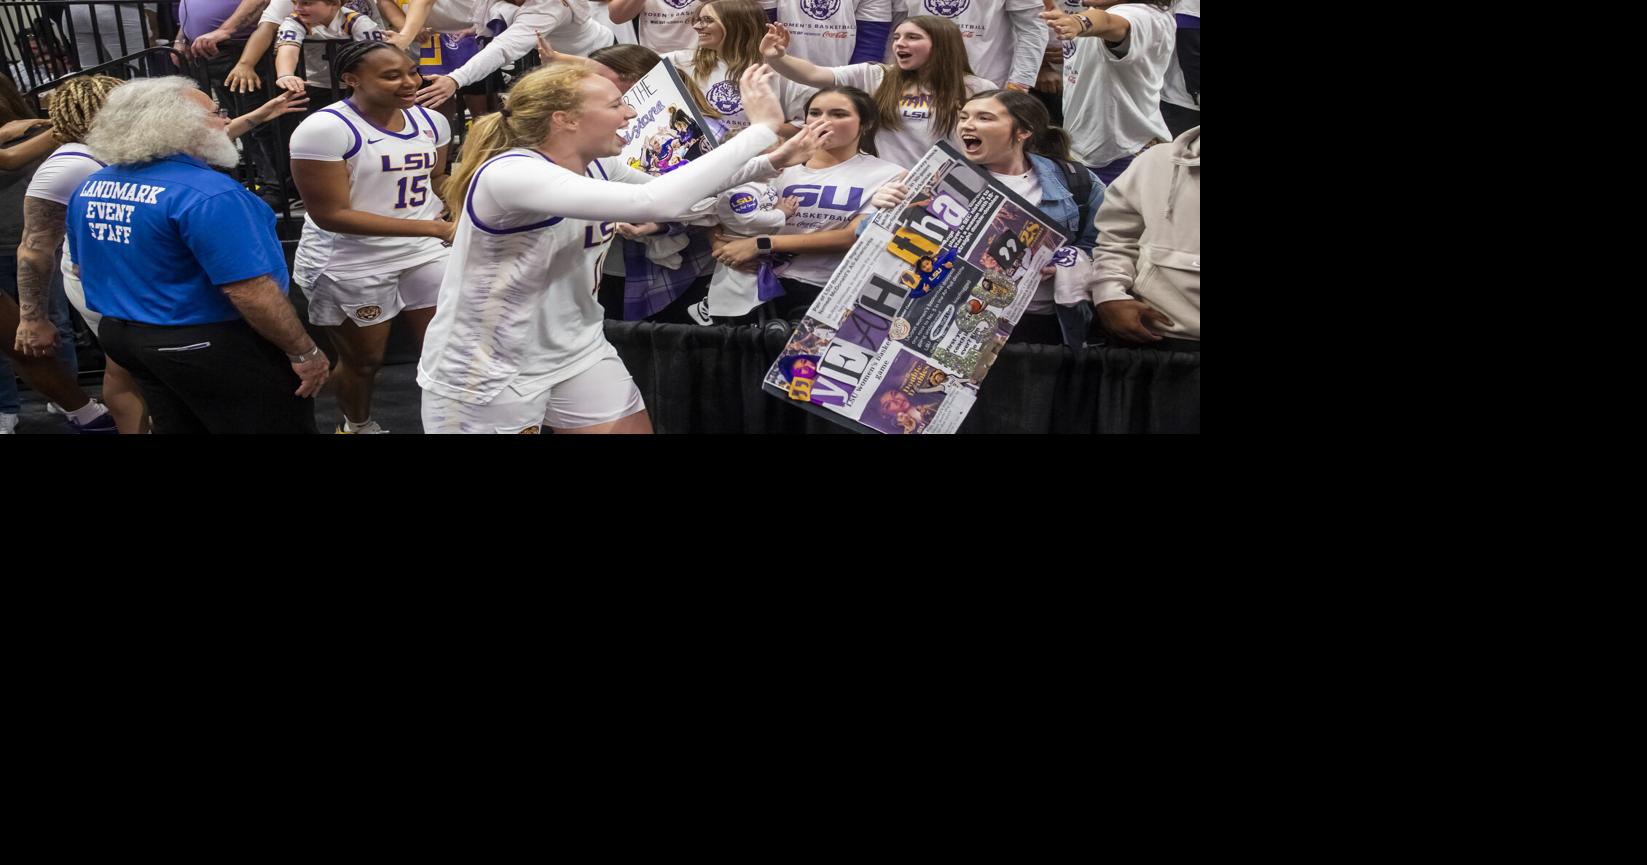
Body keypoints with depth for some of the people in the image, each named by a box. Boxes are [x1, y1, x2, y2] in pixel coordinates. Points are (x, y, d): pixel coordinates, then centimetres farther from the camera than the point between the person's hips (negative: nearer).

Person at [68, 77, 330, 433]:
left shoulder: (90, 188, 4)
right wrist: (305, 352, -17)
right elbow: (251, 292, -27)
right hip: (210, 344, -8)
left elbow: (84, 269, 15)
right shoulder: (206, 193, -24)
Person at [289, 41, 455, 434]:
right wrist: (434, 228, -29)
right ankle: (358, 426, 40)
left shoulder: (430, 121, 1)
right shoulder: (324, 129, -21)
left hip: (424, 253, 5)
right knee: (363, 359, 13)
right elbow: (331, 214, -25)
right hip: (350, 266, -5)